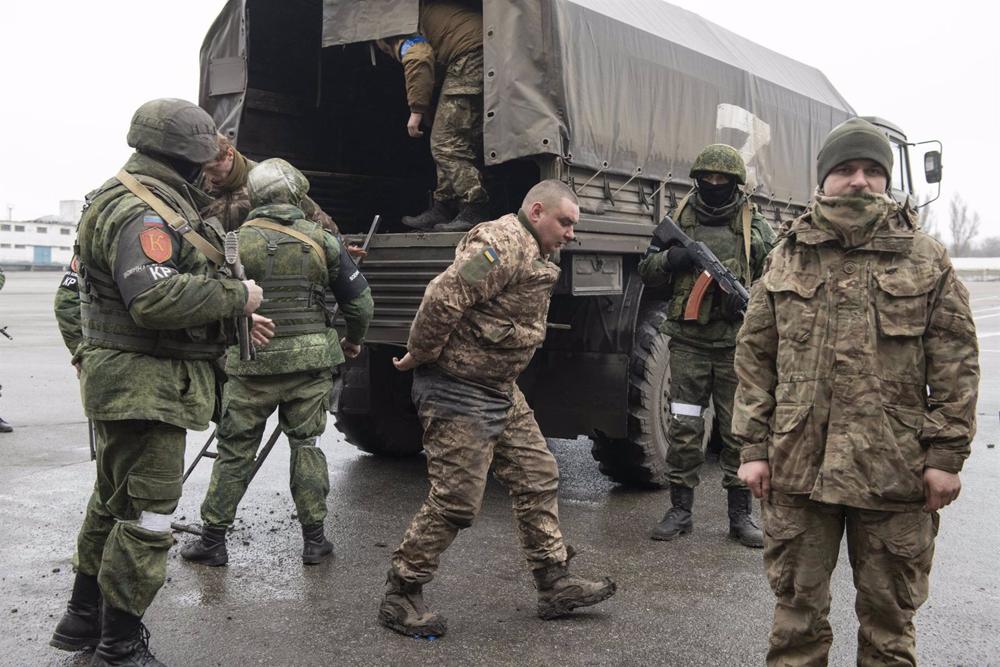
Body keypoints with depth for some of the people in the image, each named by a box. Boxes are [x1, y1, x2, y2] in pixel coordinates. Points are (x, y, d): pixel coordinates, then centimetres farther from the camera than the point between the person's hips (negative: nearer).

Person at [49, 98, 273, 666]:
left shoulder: (153, 204, 16)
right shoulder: (141, 212, -19)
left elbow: (171, 287, 20)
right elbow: (154, 297, -33)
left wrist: (235, 319, 12)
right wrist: (237, 298, -22)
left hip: (134, 382, 11)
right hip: (146, 385, -11)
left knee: (115, 501, 22)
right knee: (147, 516, -4)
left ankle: (84, 618, 37)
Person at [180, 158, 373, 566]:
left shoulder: (236, 241, -6)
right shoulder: (320, 239, -1)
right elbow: (360, 301, 3)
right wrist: (353, 341, 20)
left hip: (253, 363, -1)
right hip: (310, 360, 2)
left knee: (235, 450, 9)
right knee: (306, 445, 13)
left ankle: (213, 540, 16)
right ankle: (314, 539, 17)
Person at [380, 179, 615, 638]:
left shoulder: (533, 256, 14)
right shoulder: (501, 243, -20)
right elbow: (443, 298, -28)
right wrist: (420, 356, -17)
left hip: (500, 390, 10)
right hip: (459, 391, -10)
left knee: (537, 478, 12)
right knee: (456, 500, -5)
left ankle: (555, 585, 22)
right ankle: (399, 597, 11)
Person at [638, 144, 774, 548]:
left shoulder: (754, 227, 4)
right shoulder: (679, 220, 8)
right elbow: (647, 271, 12)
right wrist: (670, 259, -10)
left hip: (736, 344, 0)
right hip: (689, 342, 1)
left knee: (739, 431, 5)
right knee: (684, 429, 1)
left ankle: (740, 515, 16)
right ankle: (680, 511, 14)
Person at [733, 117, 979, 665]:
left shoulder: (927, 261, 3)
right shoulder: (786, 260, 7)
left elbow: (955, 364, 1)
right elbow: (754, 358, 6)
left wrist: (946, 455, -5)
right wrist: (753, 446, 1)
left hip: (896, 471, -1)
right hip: (797, 468, 1)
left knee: (889, 611, 13)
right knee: (797, 606, 12)